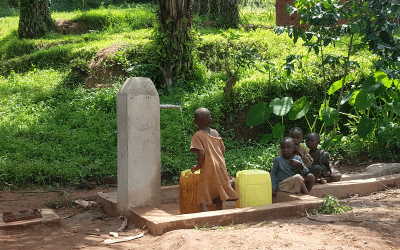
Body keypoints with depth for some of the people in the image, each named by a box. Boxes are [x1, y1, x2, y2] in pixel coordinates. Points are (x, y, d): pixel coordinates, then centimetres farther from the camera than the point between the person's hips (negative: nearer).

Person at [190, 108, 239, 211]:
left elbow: (201, 153, -18)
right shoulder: (215, 133, 9)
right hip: (220, 167, 5)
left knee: (203, 195, 1)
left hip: (208, 169, -5)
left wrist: (198, 166, -4)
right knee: (217, 193, 16)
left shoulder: (197, 136, -8)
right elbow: (223, 150, 13)